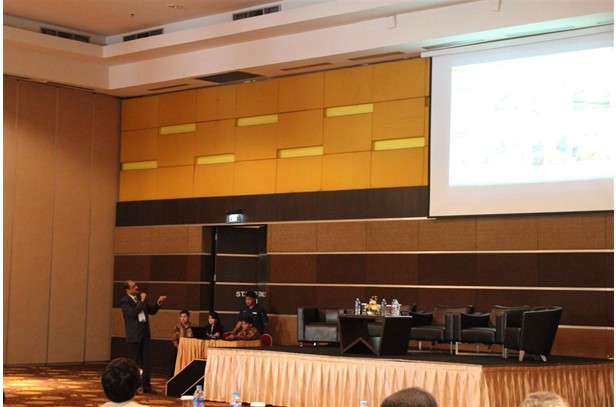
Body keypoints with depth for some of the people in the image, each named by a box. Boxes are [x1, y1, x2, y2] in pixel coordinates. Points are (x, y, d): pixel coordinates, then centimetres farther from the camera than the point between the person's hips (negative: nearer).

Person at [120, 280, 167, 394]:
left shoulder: (141, 297, 10)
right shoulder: (124, 301, -9)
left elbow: (151, 311, 16)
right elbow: (133, 313, -22)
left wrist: (159, 302, 0)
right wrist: (141, 301, -19)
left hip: (145, 333, 6)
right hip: (134, 334, -6)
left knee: (146, 360, 6)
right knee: (133, 361, 2)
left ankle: (146, 385, 9)